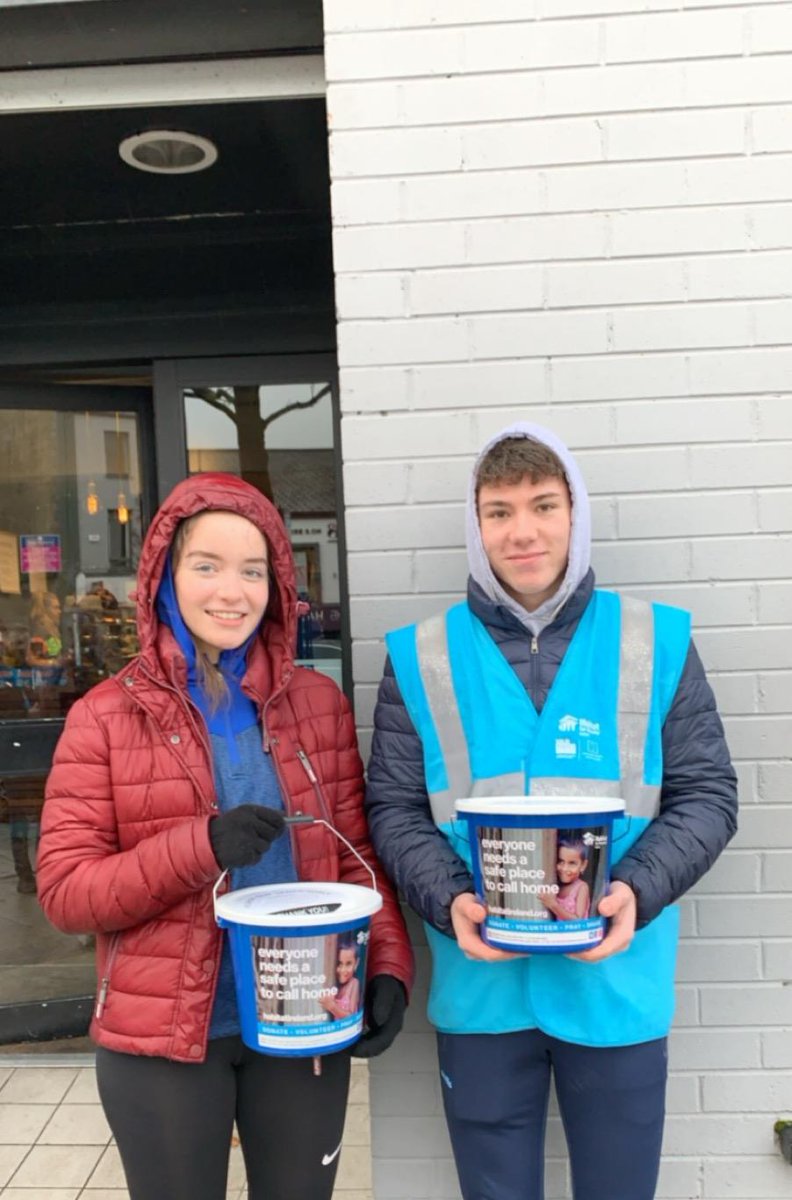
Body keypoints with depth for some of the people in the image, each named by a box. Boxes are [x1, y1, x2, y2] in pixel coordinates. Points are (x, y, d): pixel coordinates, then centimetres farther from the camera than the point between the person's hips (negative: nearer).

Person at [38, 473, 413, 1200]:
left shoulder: (319, 702, 0)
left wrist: (389, 965, -10)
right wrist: (199, 845, -23)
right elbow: (64, 890, -9)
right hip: (160, 1037, -1)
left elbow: (357, 853, 4)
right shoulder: (106, 717, -7)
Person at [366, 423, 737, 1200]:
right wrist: (450, 901, -17)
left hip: (618, 983, 0)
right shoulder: (422, 658, -1)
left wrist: (638, 890, -17)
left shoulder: (655, 643, -1)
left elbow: (706, 794, 0)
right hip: (481, 987, 0)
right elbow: (394, 809, 0)